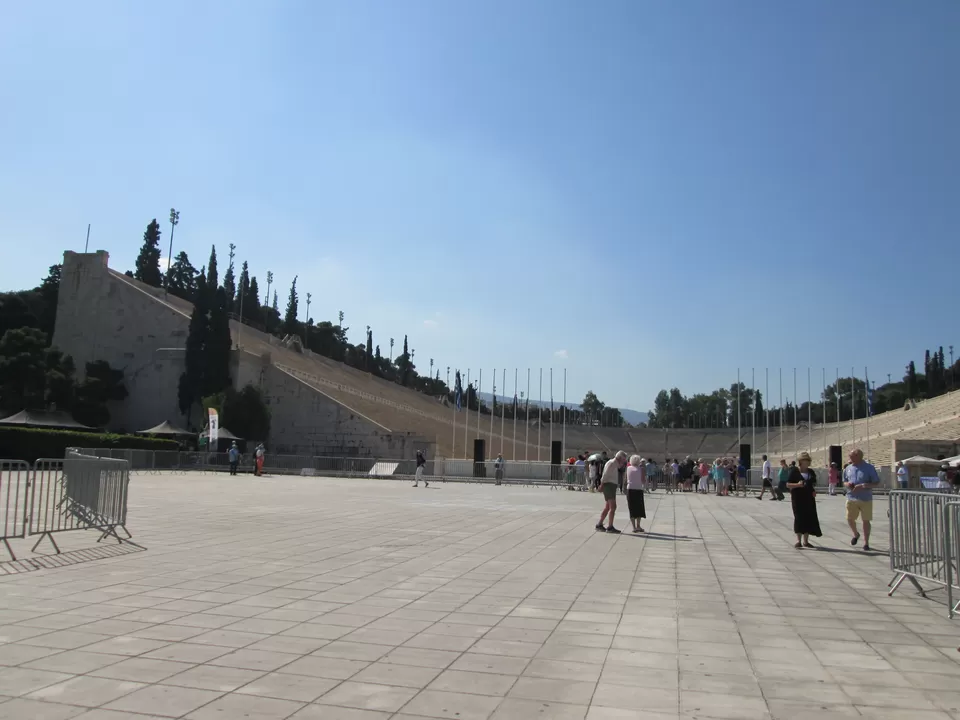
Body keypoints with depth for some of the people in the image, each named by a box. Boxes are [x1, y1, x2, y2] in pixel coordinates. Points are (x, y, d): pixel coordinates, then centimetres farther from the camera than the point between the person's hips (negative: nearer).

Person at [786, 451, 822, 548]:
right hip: (798, 498, -5)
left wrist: (814, 490, 5)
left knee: (809, 518, 5)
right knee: (799, 517, -5)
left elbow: (814, 483, 24)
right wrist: (797, 484, -22)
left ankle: (805, 541, 15)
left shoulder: (811, 471, 11)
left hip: (809, 498, 5)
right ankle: (798, 541, 1)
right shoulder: (795, 471, -4)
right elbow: (788, 484, -5)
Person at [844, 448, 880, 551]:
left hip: (866, 499, -4)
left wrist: (863, 486, -20)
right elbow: (844, 481, 18)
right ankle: (856, 534, 34)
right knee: (850, 519, 5)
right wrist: (847, 484, -7)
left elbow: (876, 483, -6)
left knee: (865, 520, 2)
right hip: (851, 499, 4)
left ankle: (866, 543, 14)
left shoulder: (869, 468, -6)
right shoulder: (848, 468, 7)